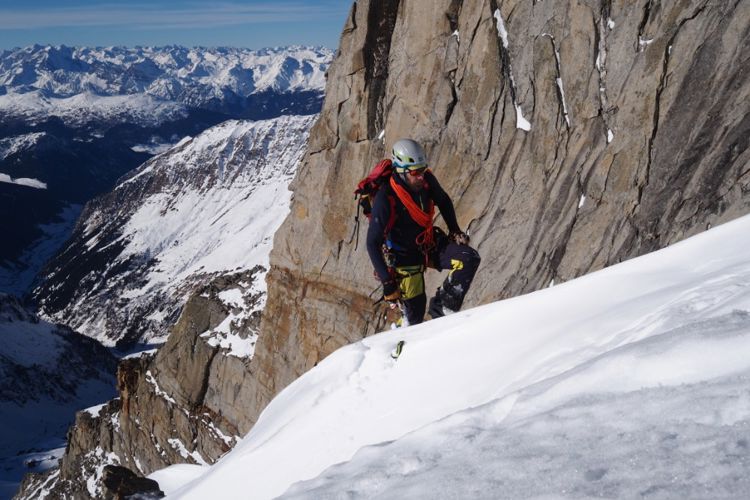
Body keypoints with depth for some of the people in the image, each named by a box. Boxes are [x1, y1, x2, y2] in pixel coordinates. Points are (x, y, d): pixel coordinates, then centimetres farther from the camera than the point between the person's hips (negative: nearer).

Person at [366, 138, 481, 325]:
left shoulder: (426, 180, -15)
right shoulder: (385, 199, -31)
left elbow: (443, 201, 10)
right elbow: (373, 244, -26)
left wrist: (455, 231, 6)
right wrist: (387, 281, -28)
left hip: (431, 244, 5)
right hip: (405, 256, -5)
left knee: (470, 258, -18)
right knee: (416, 310, 0)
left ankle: (441, 307, -9)